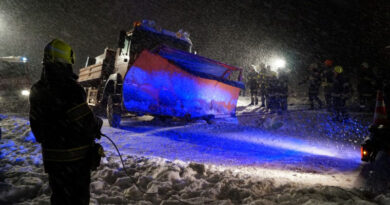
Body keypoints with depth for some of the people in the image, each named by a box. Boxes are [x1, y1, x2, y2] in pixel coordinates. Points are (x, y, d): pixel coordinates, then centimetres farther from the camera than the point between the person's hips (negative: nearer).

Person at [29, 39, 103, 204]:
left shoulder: (36, 90, 1)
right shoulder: (69, 88, -24)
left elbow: (35, 125, 10)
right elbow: (87, 123, -22)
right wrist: (97, 124, 0)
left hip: (51, 157, 7)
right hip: (76, 157, -7)